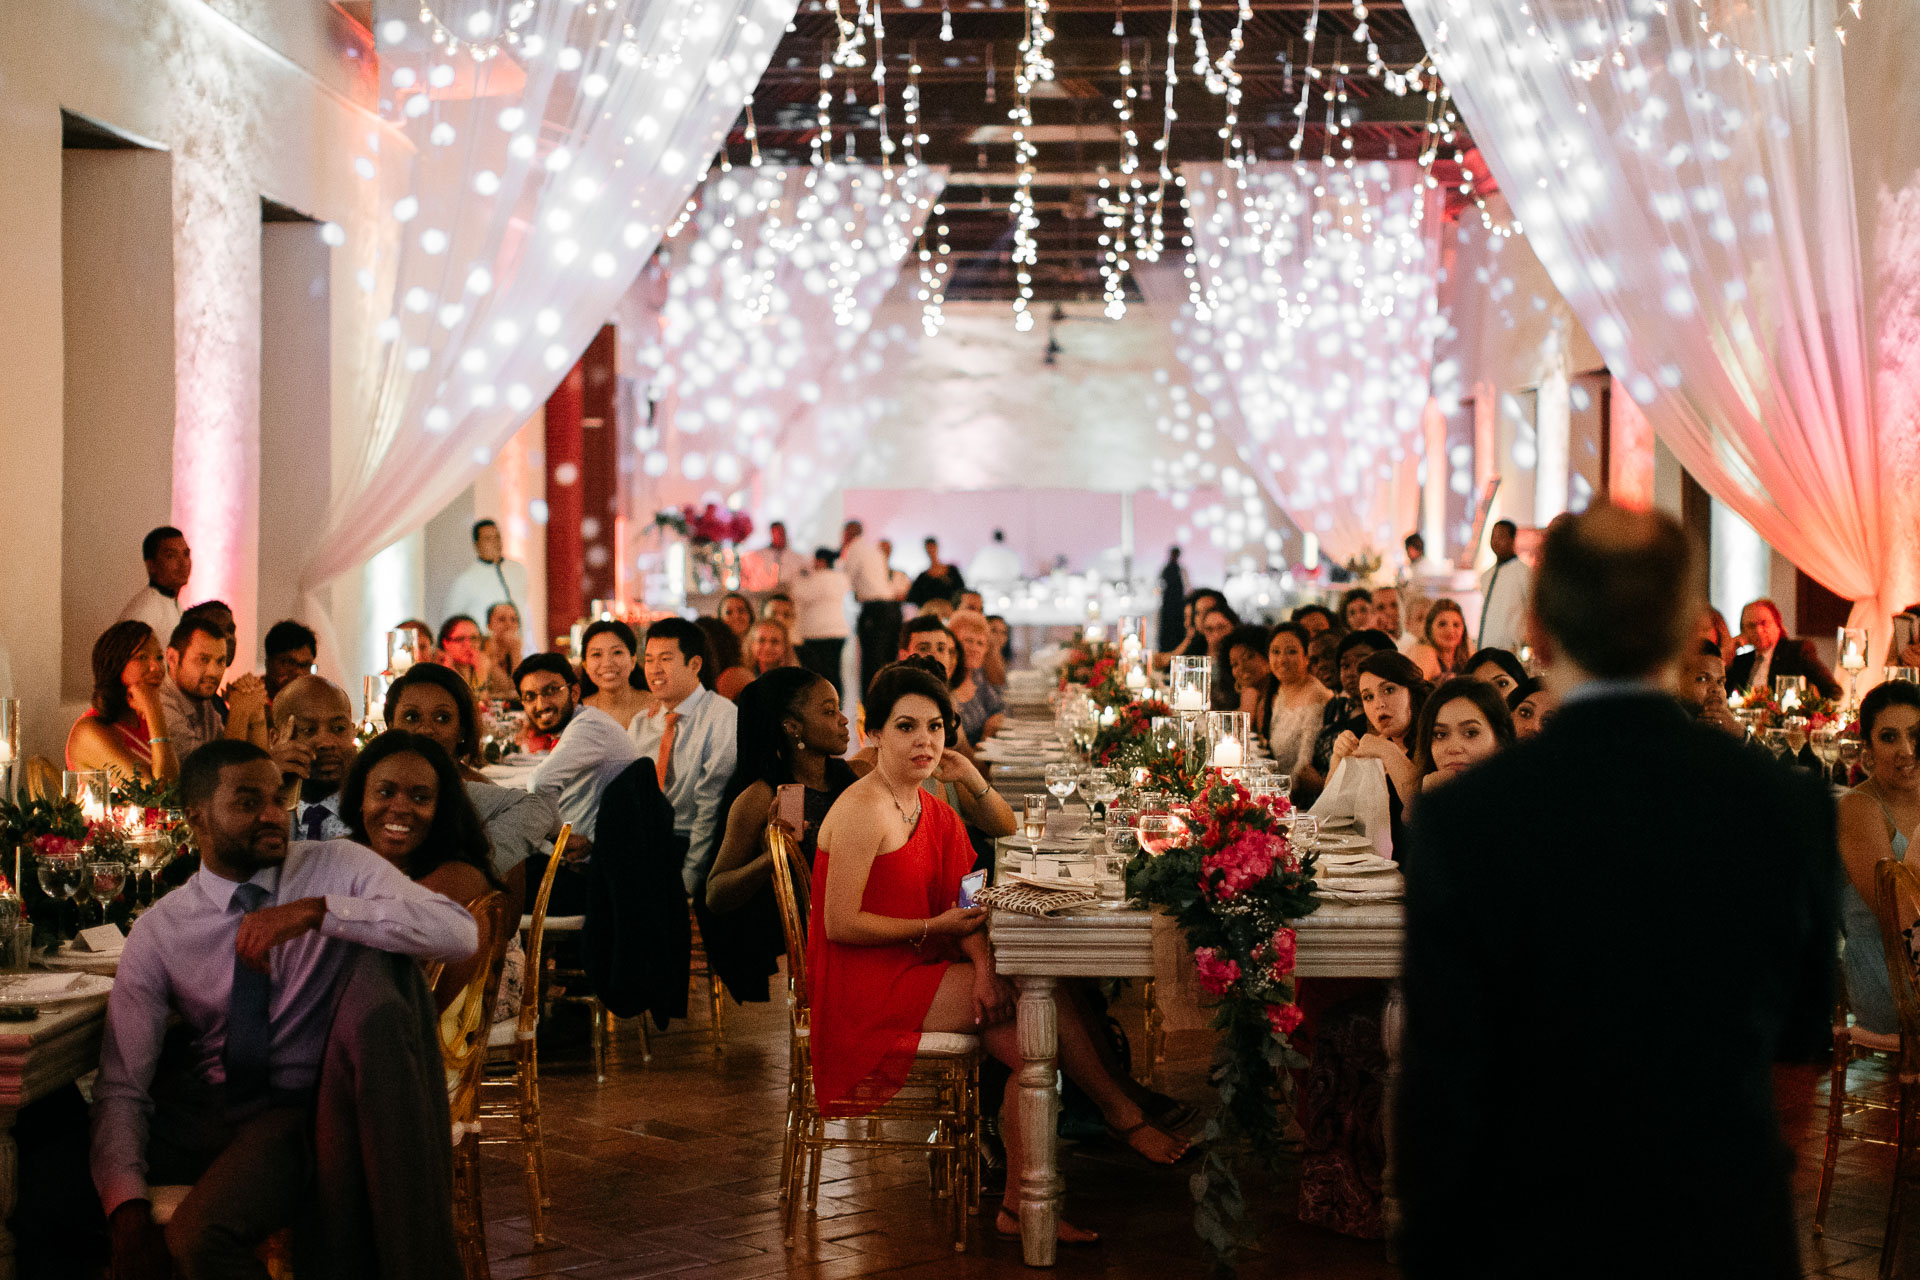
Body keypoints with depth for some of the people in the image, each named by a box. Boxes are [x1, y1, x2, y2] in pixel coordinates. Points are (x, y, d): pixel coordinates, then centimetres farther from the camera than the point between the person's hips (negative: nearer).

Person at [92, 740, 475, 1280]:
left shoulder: (338, 868, -3)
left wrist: (316, 910, -30)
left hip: (305, 1108, -2)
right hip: (202, 1108, 2)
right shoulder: (159, 931, 2)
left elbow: (461, 933, -20)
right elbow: (122, 1084, -4)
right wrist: (127, 1208, -23)